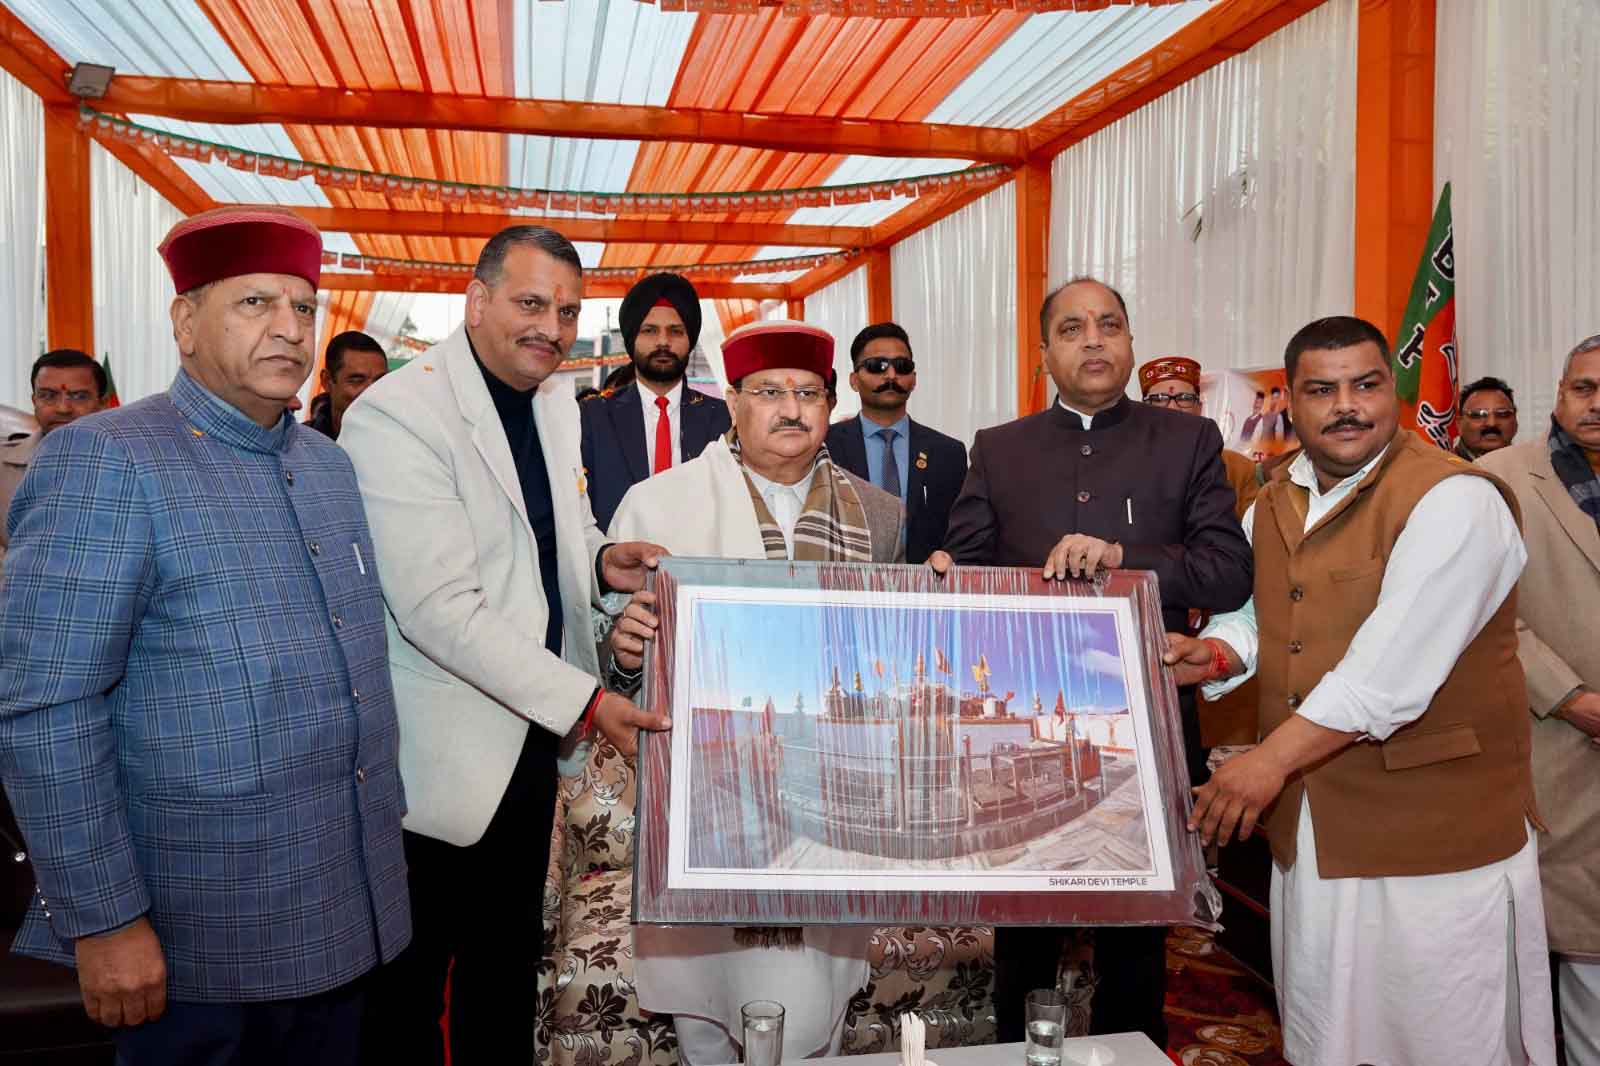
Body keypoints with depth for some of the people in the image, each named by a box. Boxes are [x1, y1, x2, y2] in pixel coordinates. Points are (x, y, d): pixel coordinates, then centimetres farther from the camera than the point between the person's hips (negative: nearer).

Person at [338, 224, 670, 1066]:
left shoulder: (555, 401, 6)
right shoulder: (396, 416, -20)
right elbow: (440, 609, -25)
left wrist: (600, 560, -3)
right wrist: (586, 702, -23)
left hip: (530, 732, 8)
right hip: (439, 754, -7)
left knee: (510, 964, 22)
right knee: (409, 988, 11)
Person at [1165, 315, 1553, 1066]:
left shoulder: (1453, 498, -14)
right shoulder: (1271, 507, 9)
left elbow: (1395, 664, -24)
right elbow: (1253, 615, 16)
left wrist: (1272, 757, -27)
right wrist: (1212, 654, -7)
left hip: (1437, 838, -6)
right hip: (1308, 834, 7)